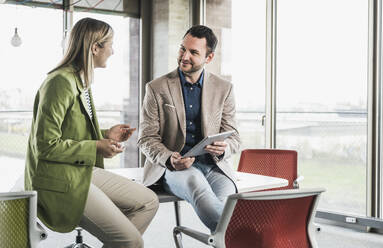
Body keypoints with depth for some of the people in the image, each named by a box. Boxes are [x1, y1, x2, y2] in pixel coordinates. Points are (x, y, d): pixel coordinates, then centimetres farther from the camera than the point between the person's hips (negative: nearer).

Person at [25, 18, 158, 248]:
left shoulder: (82, 82, 13)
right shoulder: (60, 82, -19)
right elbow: (45, 145, -21)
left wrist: (105, 135, 6)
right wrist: (96, 148, -17)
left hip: (85, 171, 10)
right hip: (60, 181, -10)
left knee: (148, 201, 8)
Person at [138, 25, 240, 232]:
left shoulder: (224, 89, 10)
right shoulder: (157, 88, 5)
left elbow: (233, 136, 13)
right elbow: (146, 138, 3)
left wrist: (223, 148, -14)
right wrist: (169, 159, -19)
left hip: (212, 164, 2)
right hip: (171, 167, -2)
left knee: (227, 197, -34)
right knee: (196, 183, -37)